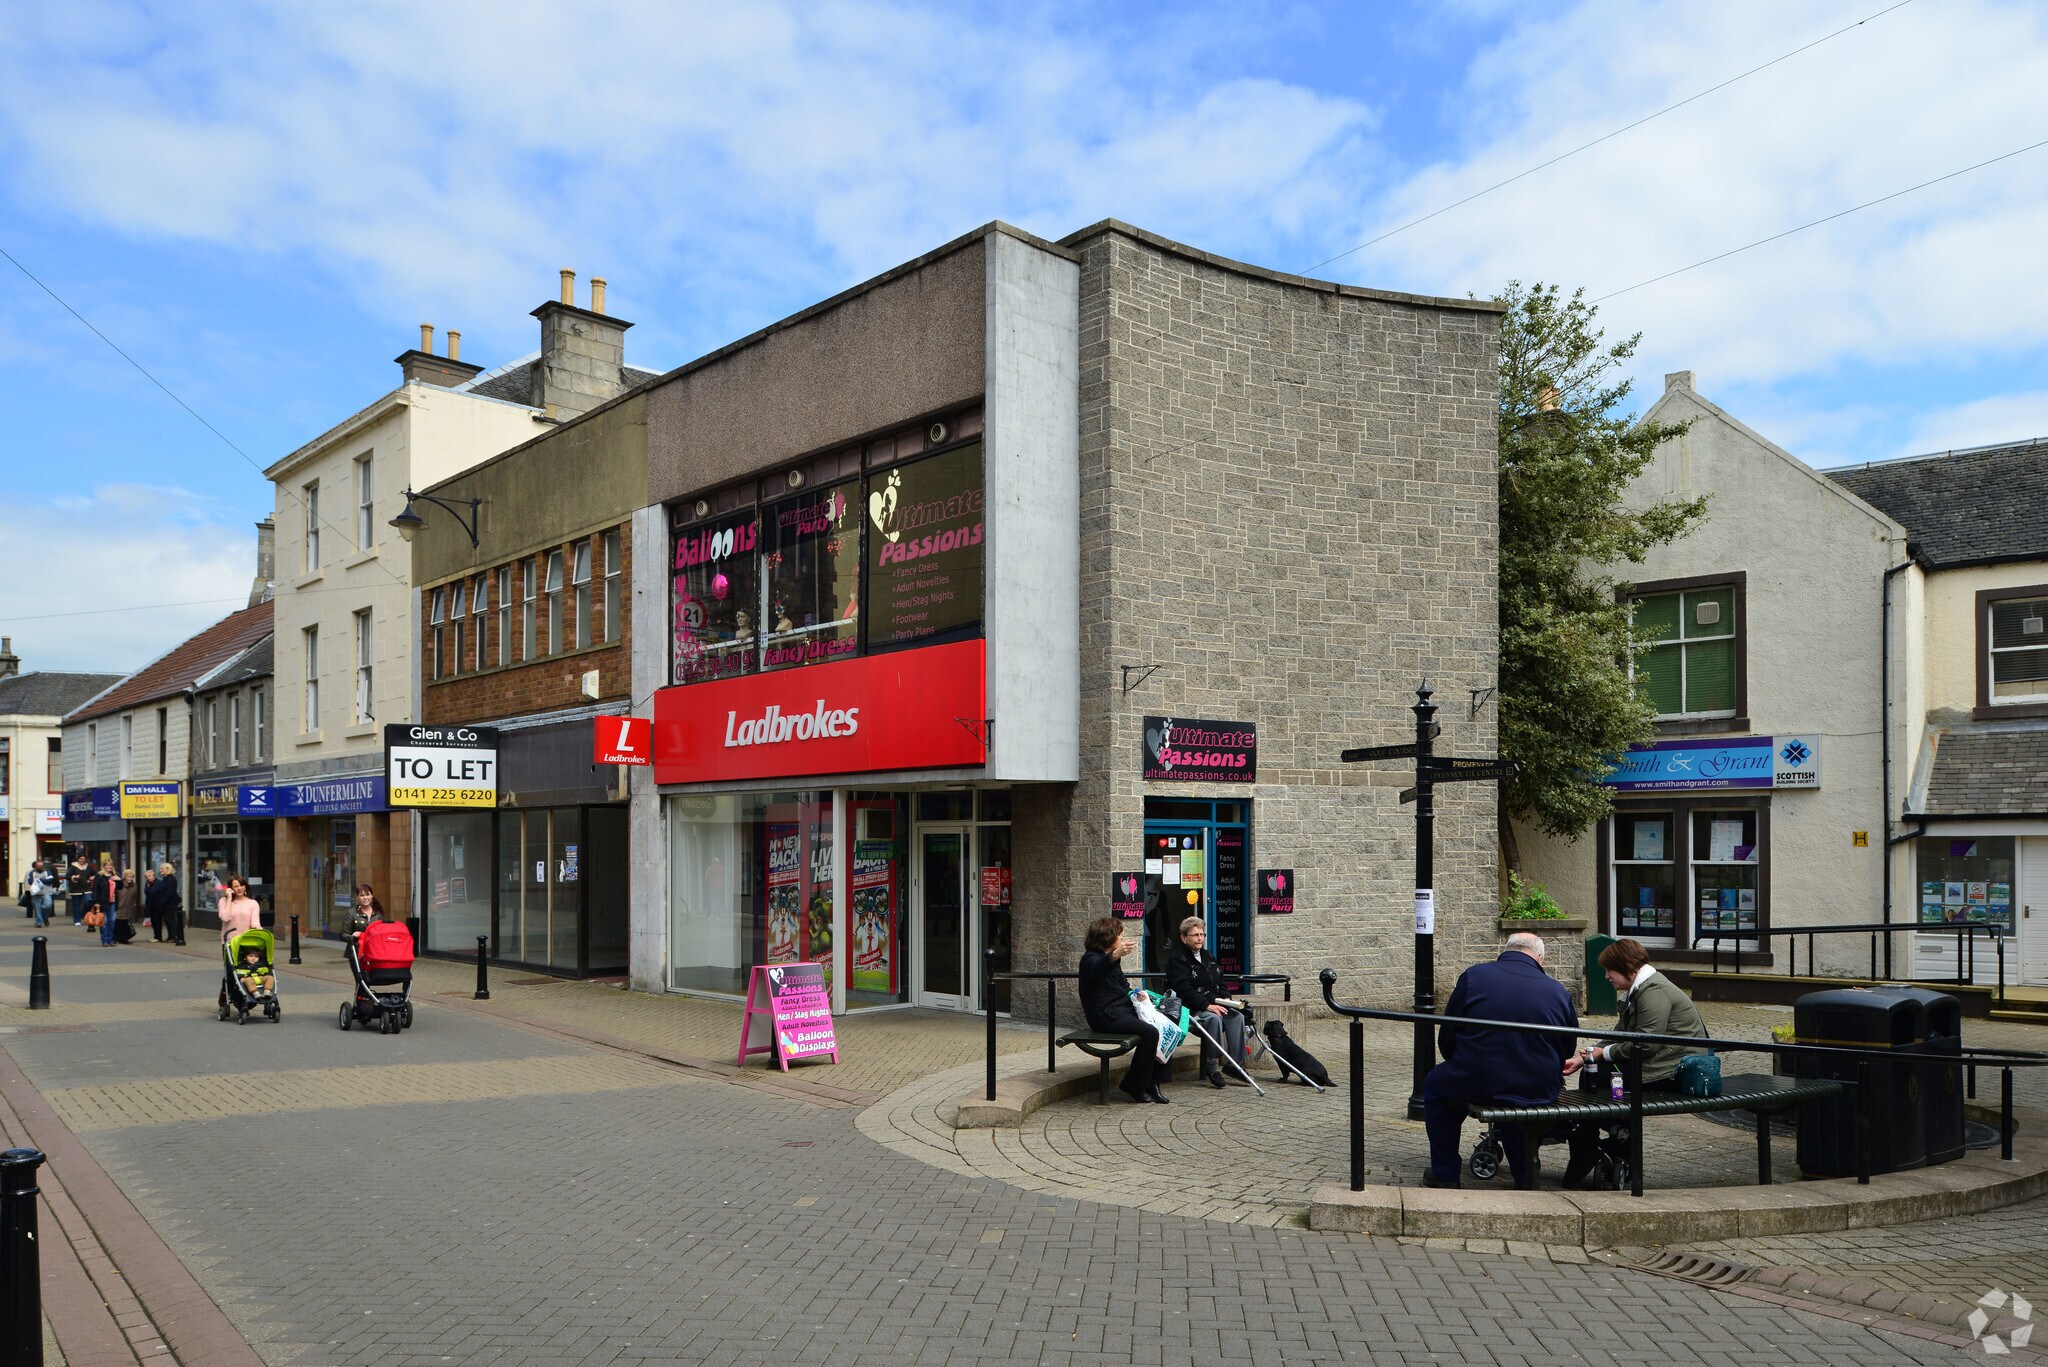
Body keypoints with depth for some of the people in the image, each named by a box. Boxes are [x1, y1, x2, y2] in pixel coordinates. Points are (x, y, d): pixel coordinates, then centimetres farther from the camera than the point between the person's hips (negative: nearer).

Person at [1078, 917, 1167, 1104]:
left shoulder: (1112, 959, 21)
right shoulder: (1091, 959, -9)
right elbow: (1097, 970, -36)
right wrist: (1115, 956, -56)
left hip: (1122, 1010, 9)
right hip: (1105, 1016, -9)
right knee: (1150, 1033, -22)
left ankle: (1150, 1084, -3)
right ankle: (1134, 1086, -11)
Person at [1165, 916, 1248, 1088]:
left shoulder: (1208, 957, 22)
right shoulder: (1176, 959, -3)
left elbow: (1220, 983, 25)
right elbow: (1183, 989, -16)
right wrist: (1207, 1005, -24)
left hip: (1214, 1004, 7)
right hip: (1191, 1009, -7)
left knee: (1238, 1016, -19)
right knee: (1214, 1018, -34)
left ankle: (1236, 1066, -19)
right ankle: (1212, 1067, -27)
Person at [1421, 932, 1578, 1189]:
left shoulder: (1474, 976, -5)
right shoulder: (1558, 991, 0)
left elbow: (1446, 1040, 1)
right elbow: (1568, 1053, 12)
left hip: (1477, 1084, -3)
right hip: (1539, 1094, 3)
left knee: (1434, 1082, 27)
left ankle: (1445, 1173, 27)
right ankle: (1524, 1172, 40)